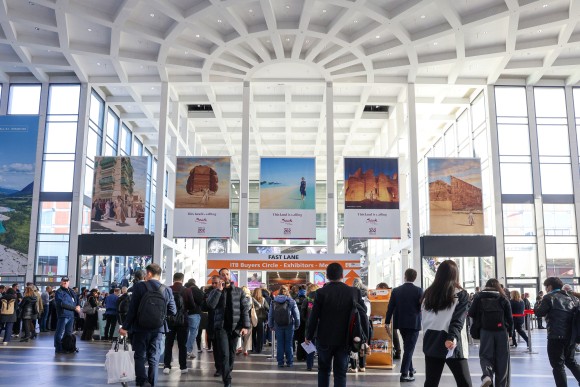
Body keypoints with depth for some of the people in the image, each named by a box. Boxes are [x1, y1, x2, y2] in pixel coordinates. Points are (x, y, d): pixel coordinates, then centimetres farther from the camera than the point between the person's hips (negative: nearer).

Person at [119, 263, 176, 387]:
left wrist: (125, 327, -3)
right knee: (154, 358, 10)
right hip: (157, 329, 2)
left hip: (141, 328, -2)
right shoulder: (167, 290, -2)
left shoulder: (139, 286, -9)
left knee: (140, 357, 7)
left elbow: (132, 309, -10)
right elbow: (172, 311, -1)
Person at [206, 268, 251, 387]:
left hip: (235, 327, 2)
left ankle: (226, 374, 28)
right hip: (221, 326, -1)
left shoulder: (239, 291, 6)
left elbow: (245, 309, 1)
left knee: (232, 354, 9)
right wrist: (219, 289, -15)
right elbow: (211, 305, -13)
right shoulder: (215, 291, 6)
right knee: (224, 354, -10)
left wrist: (245, 326, -9)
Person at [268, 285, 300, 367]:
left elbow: (270, 315, 4)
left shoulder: (274, 302, 0)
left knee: (279, 344, 9)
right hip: (289, 326, -1)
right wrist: (297, 325, 7)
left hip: (278, 326, 1)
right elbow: (296, 315, -3)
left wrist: (271, 326, 12)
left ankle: (280, 362, 11)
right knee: (289, 344, 8)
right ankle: (289, 362, 11)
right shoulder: (291, 302, -5)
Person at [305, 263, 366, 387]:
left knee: (324, 371, 17)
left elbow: (314, 316, -9)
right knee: (340, 373, 8)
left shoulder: (321, 292, -12)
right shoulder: (354, 292, -7)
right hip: (344, 339, 1)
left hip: (325, 339, -1)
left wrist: (308, 336, 2)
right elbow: (363, 311, 3)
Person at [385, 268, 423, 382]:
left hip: (401, 323, 4)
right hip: (414, 323, -4)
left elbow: (390, 307, 0)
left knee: (407, 347, 22)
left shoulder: (396, 290, -1)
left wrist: (387, 322, 6)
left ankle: (410, 369, 34)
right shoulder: (419, 290, -9)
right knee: (409, 348, 0)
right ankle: (404, 374, -4)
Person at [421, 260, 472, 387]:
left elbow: (423, 318, 11)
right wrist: (453, 338, -22)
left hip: (432, 343, 5)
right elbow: (458, 320, -14)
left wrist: (428, 337, 15)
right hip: (451, 345, -4)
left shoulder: (428, 294, 8)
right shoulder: (460, 294, -3)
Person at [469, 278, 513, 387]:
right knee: (502, 359, 10)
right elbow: (509, 318, 2)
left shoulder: (479, 297, 2)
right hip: (501, 332, 0)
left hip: (485, 332, 0)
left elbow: (471, 314, 2)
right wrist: (509, 332, 14)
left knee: (485, 356, 8)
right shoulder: (503, 299, 2)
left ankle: (486, 375, -20)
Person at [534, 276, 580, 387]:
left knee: (558, 365, 0)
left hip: (556, 336, -7)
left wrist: (540, 304, 11)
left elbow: (539, 313, -6)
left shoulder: (549, 297, -6)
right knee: (570, 361, 24)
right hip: (571, 335, 7)